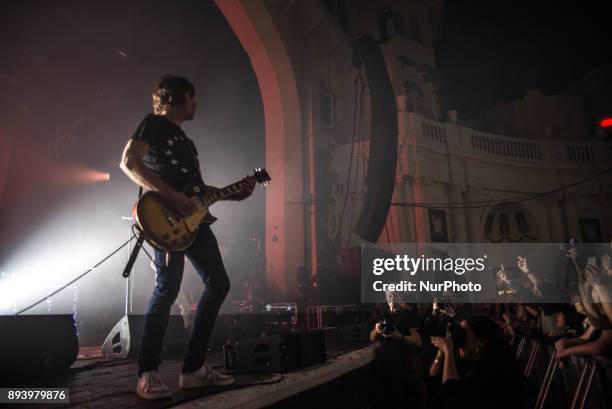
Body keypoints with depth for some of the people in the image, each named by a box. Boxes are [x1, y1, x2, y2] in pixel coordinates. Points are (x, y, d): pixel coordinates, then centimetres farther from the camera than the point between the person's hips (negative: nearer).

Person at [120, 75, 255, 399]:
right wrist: (169, 195, -21)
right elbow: (128, 162, -13)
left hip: (193, 218, 9)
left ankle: (194, 368, 12)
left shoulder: (185, 140, 28)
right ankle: (148, 373, 4)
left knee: (218, 284, 5)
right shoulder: (154, 123, 3)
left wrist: (234, 194, 16)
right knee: (167, 289, -13)